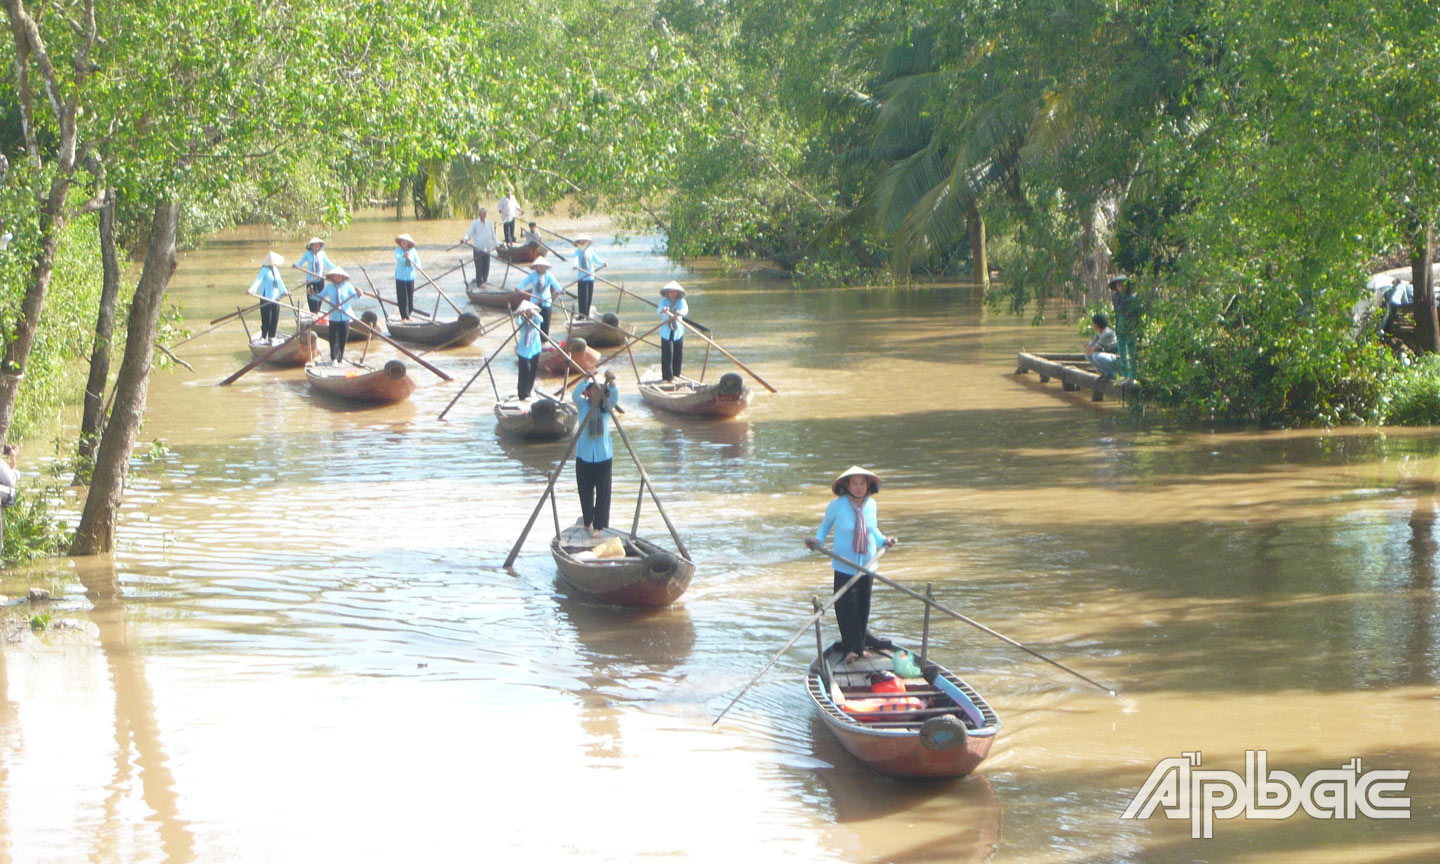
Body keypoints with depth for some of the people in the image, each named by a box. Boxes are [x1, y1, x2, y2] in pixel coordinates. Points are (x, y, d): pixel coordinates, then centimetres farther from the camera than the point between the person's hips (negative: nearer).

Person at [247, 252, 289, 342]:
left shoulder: (275, 270, 10)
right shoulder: (265, 270, -14)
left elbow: (279, 282, 22)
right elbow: (258, 280, -27)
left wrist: (284, 291, 28)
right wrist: (251, 289, -41)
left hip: (275, 297, 7)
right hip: (266, 298, -7)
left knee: (275, 318, 9)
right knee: (266, 319, -4)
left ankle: (271, 336, 20)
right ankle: (263, 337, 9)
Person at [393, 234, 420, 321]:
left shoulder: (413, 250, 3)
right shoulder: (398, 250, -3)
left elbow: (417, 260, 1)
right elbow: (397, 257, -22)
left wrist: (417, 265, -23)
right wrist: (403, 256, -44)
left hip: (410, 276, 2)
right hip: (400, 276, -2)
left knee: (410, 297, 5)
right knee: (402, 297, -4)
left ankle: (408, 315, 19)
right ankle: (404, 316, 2)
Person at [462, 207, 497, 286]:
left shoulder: (489, 223, 11)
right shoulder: (474, 223, -1)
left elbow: (493, 235, 19)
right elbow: (469, 234, -5)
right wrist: (465, 239, -25)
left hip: (487, 249, 4)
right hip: (478, 249, -4)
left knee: (486, 266, 6)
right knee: (479, 267, -4)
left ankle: (485, 281, 19)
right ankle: (479, 283, 2)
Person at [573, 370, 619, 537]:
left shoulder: (606, 406, 2)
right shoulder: (583, 404, -1)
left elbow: (615, 396, -19)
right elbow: (575, 395, -22)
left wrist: (611, 382, -39)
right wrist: (586, 379, -38)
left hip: (603, 455, 0)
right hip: (584, 455, 0)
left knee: (603, 492, -1)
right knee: (585, 491, 8)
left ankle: (599, 525, 7)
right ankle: (588, 520, 30)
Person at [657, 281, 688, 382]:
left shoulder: (681, 301, 0)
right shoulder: (664, 302, -1)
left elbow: (685, 310, -21)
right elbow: (659, 310, -20)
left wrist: (679, 313, -45)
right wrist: (663, 310, -46)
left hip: (678, 331, 2)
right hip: (666, 332, -2)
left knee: (678, 354, 8)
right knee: (667, 355, -7)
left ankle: (675, 374, 26)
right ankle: (668, 376, -3)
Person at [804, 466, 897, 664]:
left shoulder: (871, 504, 1)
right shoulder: (837, 506, -12)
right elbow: (825, 525, 3)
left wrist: (882, 540, 1)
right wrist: (817, 540, -14)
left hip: (868, 566, 4)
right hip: (844, 568, -4)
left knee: (863, 609, 12)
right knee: (846, 609, -2)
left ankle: (860, 647, 25)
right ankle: (849, 649, 12)